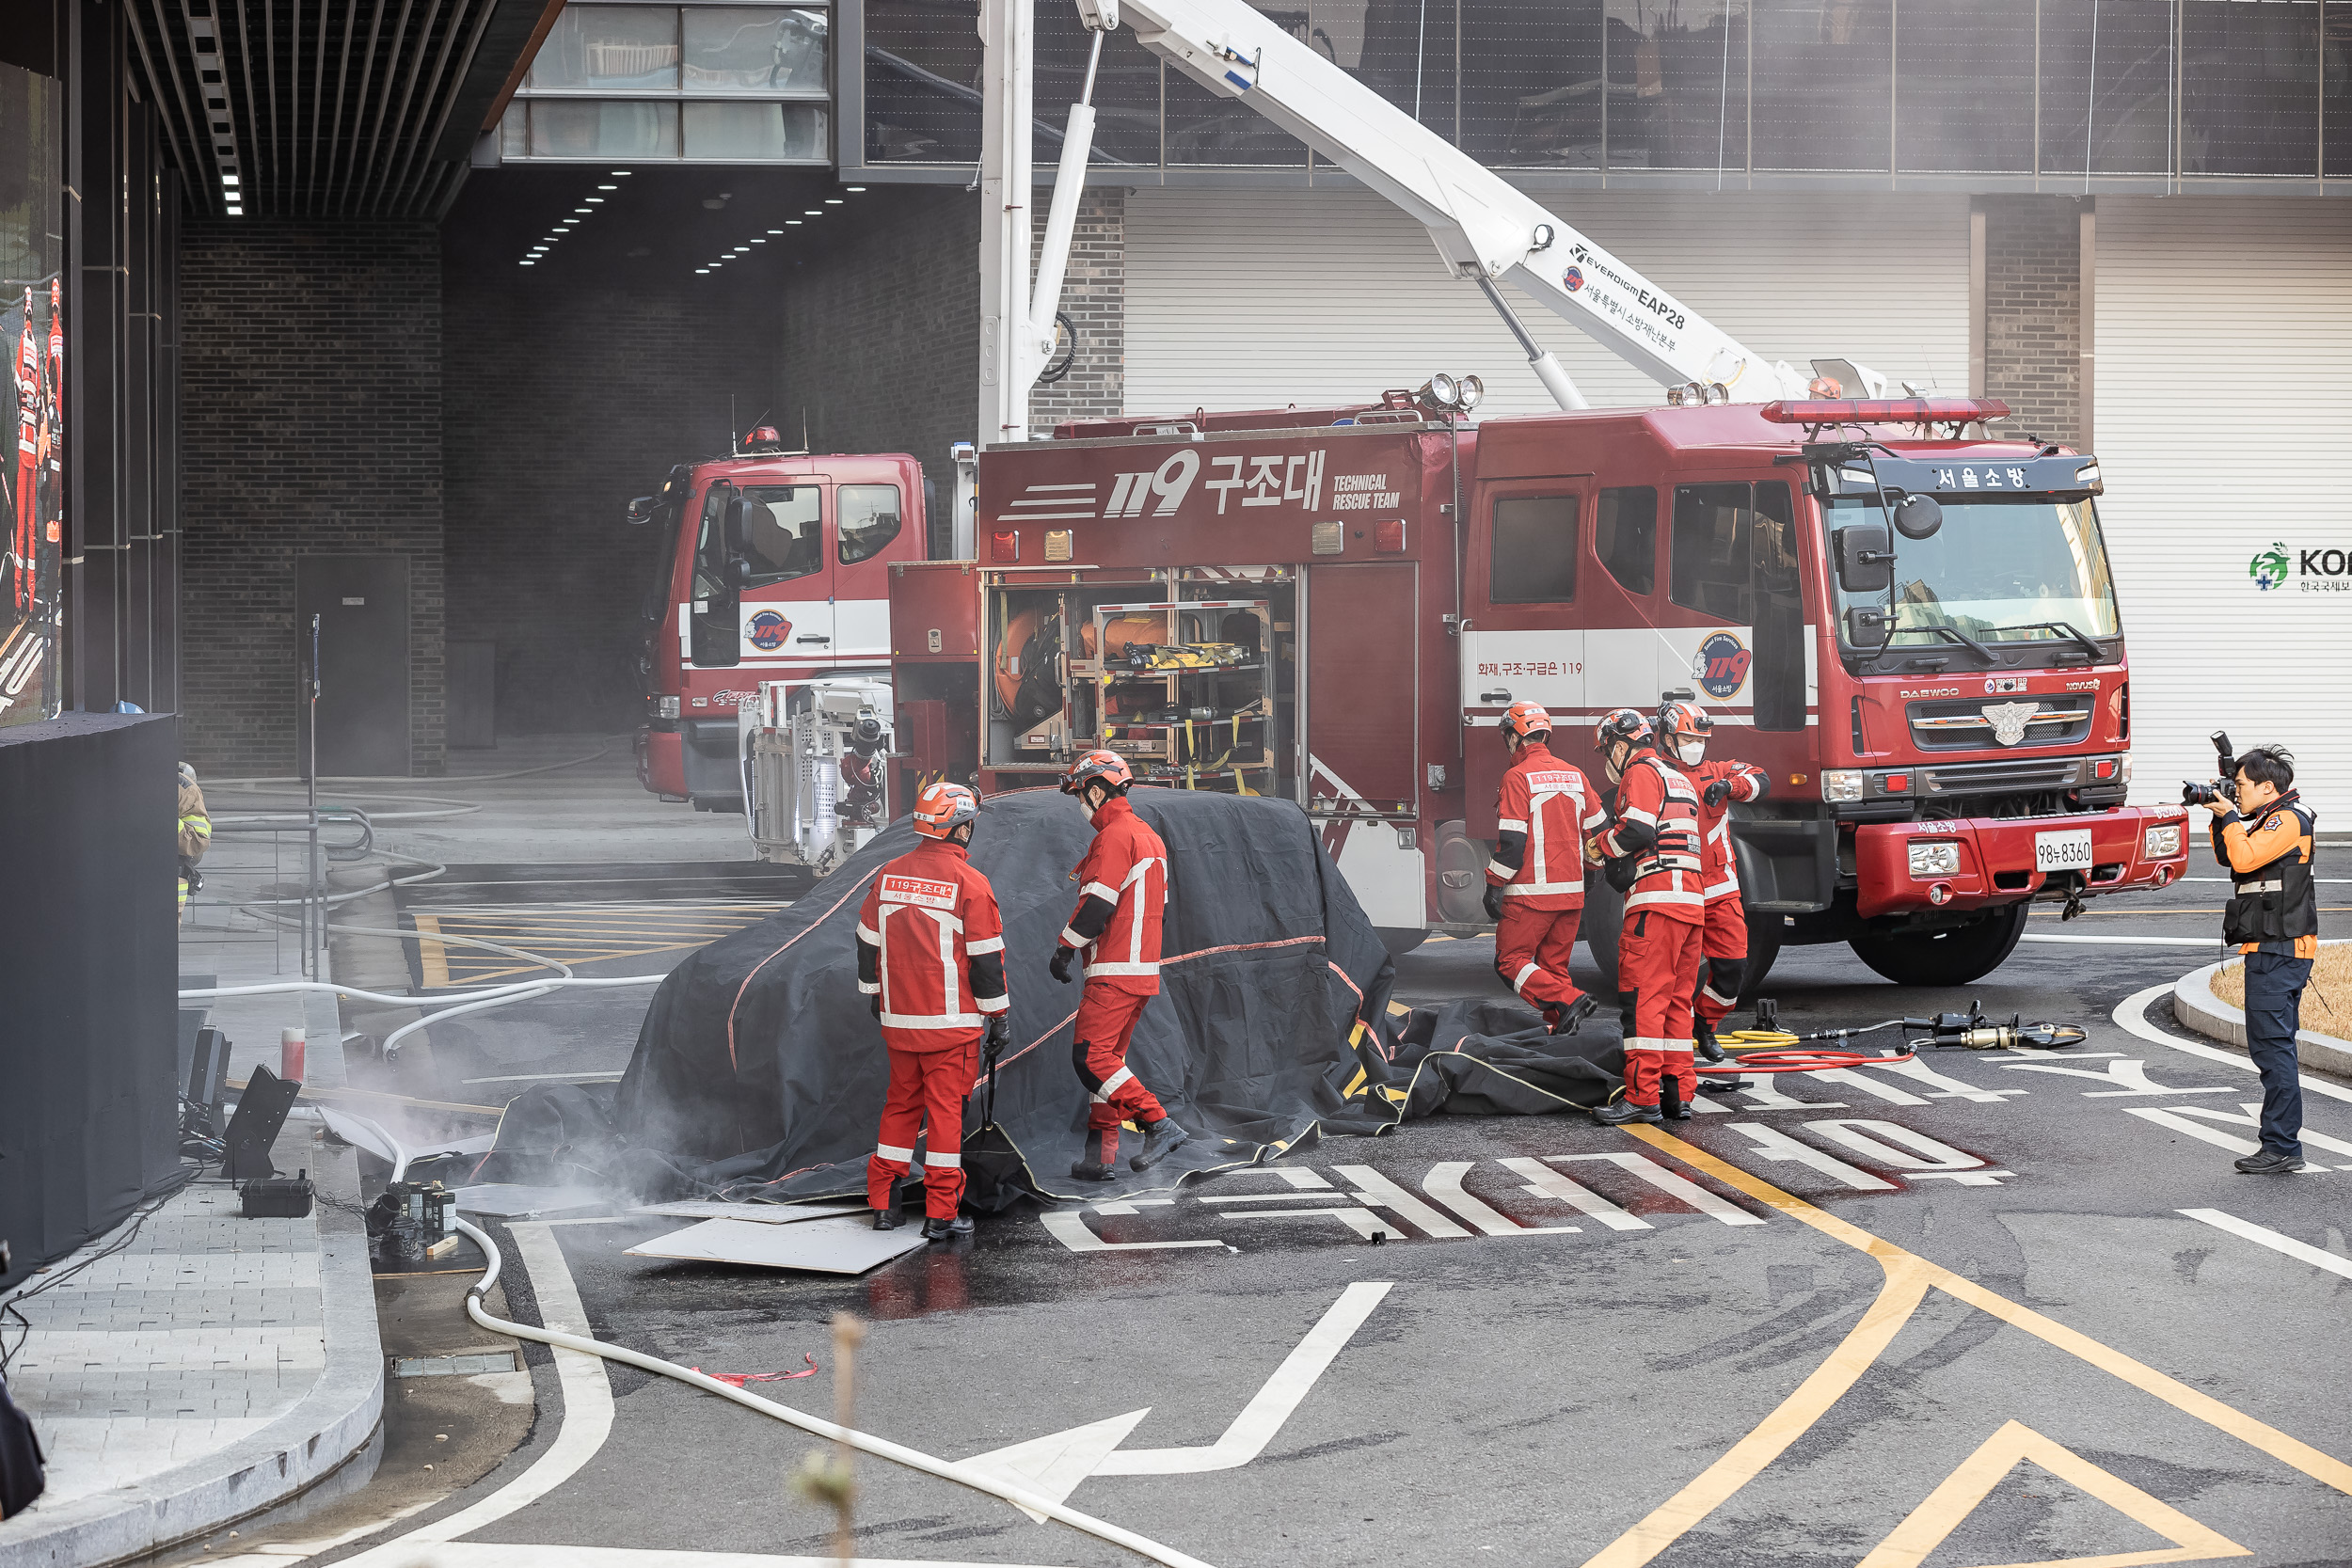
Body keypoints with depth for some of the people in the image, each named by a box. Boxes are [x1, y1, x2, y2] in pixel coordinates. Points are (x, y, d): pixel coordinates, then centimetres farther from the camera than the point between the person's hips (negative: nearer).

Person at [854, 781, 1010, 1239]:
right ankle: (941, 1214, 2)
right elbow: (986, 959, -9)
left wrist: (875, 996, 26)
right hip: (951, 1021, -5)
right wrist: (998, 1017, 0)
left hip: (897, 1018, 5)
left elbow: (868, 943, 12)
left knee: (901, 1103, 17)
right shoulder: (969, 884, -13)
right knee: (946, 1110, 1)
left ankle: (883, 1202, 19)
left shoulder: (888, 876, 3)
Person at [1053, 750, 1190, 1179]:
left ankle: (1160, 1125, -16)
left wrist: (1064, 947, -10)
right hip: (1144, 970, 10)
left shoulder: (1115, 836, -13)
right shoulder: (1149, 836, 19)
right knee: (1108, 1058, 13)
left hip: (1114, 974, -10)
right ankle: (1101, 1156, 12)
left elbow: (1098, 903, -20)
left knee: (1091, 1058, -11)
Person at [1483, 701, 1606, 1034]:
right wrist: (1587, 875, 24)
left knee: (1510, 961, -1)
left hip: (1531, 891, -7)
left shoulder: (1518, 777, -10)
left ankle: (1567, 1001, -20)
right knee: (1554, 966, 14)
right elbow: (1599, 830, 15)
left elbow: (1511, 841, -15)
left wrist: (1495, 885, -9)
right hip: (1571, 891, 7)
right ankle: (1559, 1027, 9)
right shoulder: (1574, 775, 11)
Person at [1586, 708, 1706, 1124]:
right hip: (1693, 900, 9)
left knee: (1645, 996, -11)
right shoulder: (1679, 778, 27)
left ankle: (1643, 1096, -16)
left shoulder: (1641, 773, -3)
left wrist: (1599, 845, -1)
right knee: (1677, 999, 11)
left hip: (1657, 899, -9)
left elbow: (1637, 830, -17)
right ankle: (1679, 1093, 10)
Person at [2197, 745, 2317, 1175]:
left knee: (2272, 1046, -11)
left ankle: (2283, 1148, -11)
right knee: (2273, 1046, 14)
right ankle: (2281, 1144, 19)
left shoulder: (2288, 820, -13)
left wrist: (2231, 817, -12)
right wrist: (2220, 818, 11)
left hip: (2278, 950, -11)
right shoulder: (2271, 819, 19)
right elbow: (2228, 858, 24)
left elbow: (2244, 858, -25)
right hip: (2273, 950, 11)